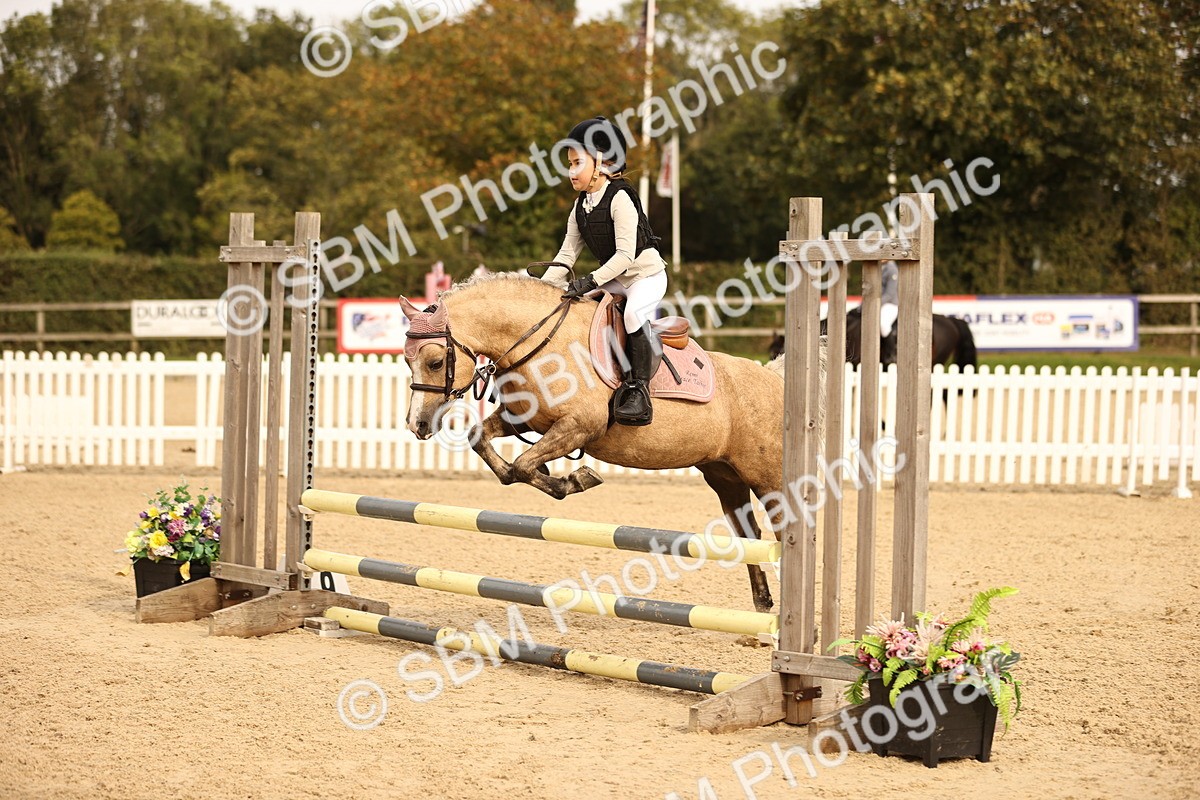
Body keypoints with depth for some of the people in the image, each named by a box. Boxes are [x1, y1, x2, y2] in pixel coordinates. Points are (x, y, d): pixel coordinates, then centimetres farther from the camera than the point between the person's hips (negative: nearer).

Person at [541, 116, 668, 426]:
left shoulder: (620, 198, -20)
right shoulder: (581, 206, 4)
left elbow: (625, 255, -26)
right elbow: (567, 253, 6)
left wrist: (591, 281, -30)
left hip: (647, 274, -9)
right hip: (614, 280, 9)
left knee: (634, 312, -33)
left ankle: (639, 388, -28)